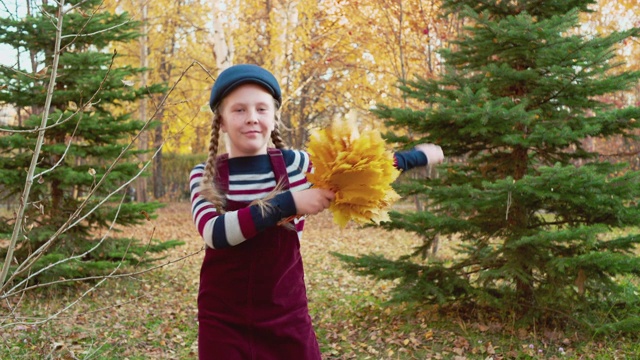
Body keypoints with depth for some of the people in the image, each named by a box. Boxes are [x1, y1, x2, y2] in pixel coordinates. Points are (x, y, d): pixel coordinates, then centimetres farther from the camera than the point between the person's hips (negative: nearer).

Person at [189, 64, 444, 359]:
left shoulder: (297, 164, -3)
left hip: (288, 319, 1)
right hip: (223, 323, 0)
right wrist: (289, 202, -27)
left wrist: (416, 156, 17)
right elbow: (213, 232, -22)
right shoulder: (205, 174, -4)